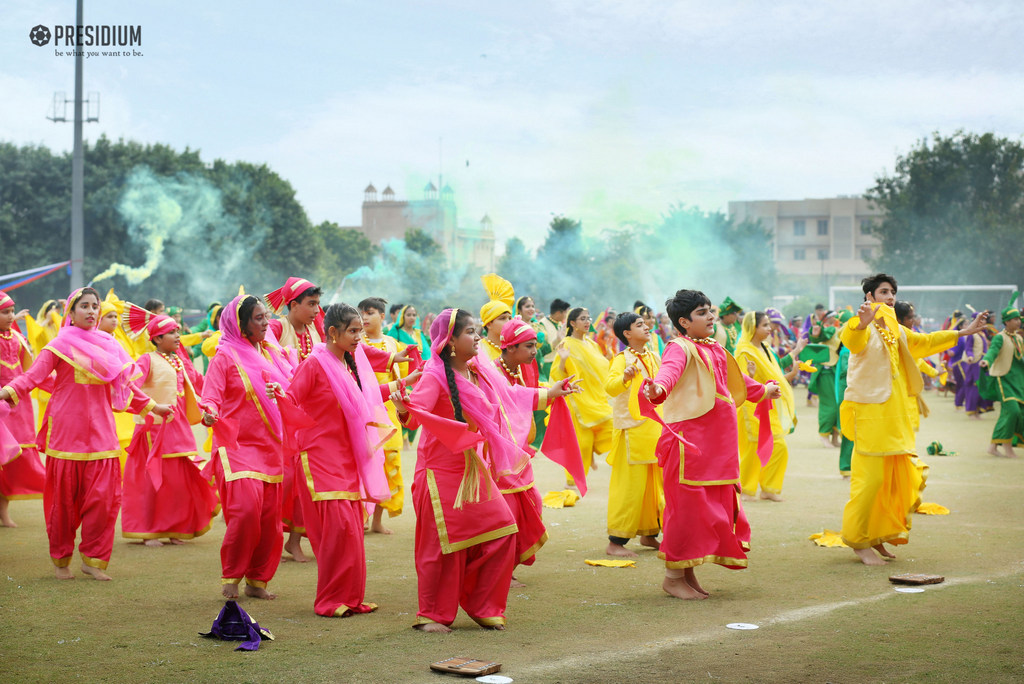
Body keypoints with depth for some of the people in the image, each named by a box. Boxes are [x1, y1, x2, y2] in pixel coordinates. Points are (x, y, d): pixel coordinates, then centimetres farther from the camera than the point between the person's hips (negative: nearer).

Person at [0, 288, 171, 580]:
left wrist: (151, 406, 29)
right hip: (67, 429, -4)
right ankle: (61, 559, 16)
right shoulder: (61, 344, -1)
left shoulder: (107, 344, 12)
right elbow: (35, 374, -12)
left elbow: (124, 383, 23)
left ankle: (93, 559, 7)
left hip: (99, 430, 4)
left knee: (103, 496, -3)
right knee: (64, 497, 1)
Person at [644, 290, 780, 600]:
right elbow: (670, 370, -33)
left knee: (717, 505, 9)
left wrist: (763, 390, 52)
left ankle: (688, 573, 17)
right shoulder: (680, 348, -10)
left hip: (718, 442, 9)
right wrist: (657, 388, -55)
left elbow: (735, 380, 37)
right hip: (689, 437, -9)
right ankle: (673, 576, 2)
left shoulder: (715, 350, 19)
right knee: (687, 504, -8)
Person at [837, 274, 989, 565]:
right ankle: (858, 540, -3)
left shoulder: (896, 330, 19)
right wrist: (862, 323, -56)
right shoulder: (863, 326, -9)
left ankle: (877, 535, 21)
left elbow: (925, 342, 34)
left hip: (894, 414, 9)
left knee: (893, 476, 10)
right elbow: (851, 340, -33)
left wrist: (963, 333, 34)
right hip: (869, 411, -9)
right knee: (870, 476, -11)